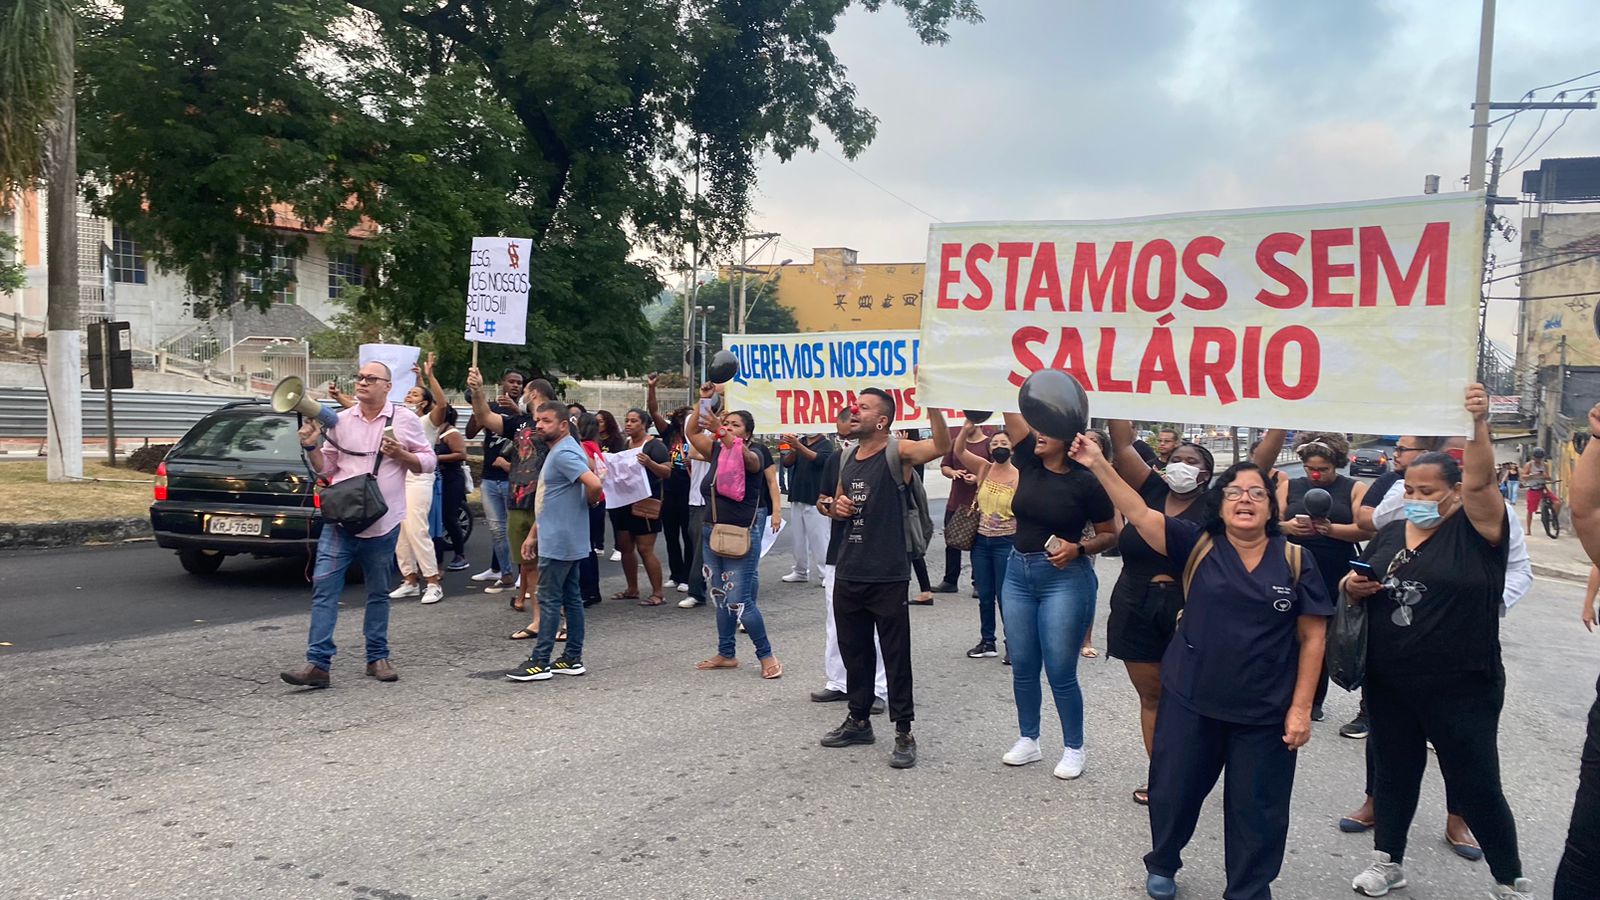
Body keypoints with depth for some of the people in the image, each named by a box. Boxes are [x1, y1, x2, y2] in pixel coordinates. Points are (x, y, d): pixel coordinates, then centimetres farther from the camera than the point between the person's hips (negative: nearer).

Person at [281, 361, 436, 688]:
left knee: (379, 593, 10)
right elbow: (326, 469, 13)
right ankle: (317, 663, -7)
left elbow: (428, 462, 4)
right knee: (324, 587, -8)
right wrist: (311, 448, -5)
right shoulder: (341, 420, 8)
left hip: (382, 522, -1)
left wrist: (401, 455, -12)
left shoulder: (405, 420, 2)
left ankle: (377, 657, 21)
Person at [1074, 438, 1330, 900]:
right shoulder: (1198, 545, -4)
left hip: (1265, 713, 0)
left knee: (1257, 810, 12)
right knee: (1174, 790, 15)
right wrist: (1099, 465, -25)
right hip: (1190, 701, 1)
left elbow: (1312, 638, -2)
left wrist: (1300, 709, -6)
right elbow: (1139, 514, -14)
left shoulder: (1296, 561, -4)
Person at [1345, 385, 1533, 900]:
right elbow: (1355, 590, 17)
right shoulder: (1390, 534, 7)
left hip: (1461, 691, -5)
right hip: (1388, 686, 5)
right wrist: (1353, 586, -5)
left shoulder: (1476, 530, -8)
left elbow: (1480, 480, -27)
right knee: (1393, 773, 17)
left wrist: (1478, 424, -38)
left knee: (1475, 785, 5)